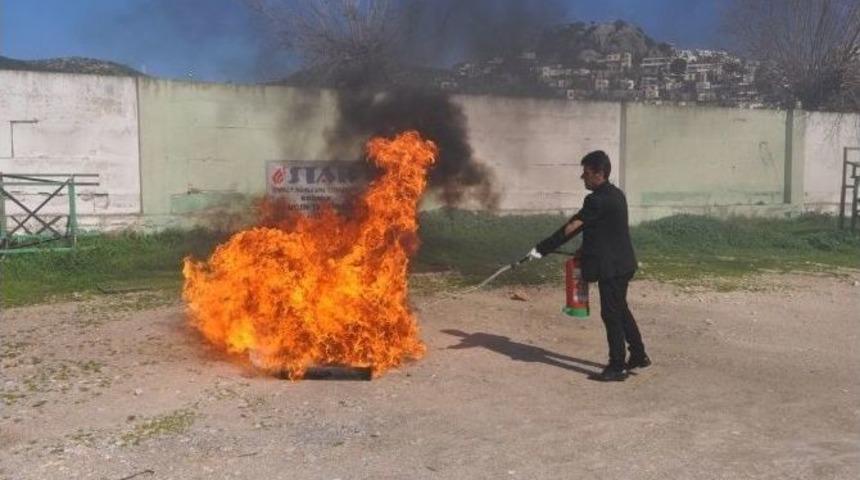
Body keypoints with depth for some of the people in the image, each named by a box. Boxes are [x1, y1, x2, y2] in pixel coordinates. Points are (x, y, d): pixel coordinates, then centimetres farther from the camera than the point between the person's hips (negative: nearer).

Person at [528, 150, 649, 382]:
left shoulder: (598, 200, -20)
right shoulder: (615, 194, 10)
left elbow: (571, 228, -22)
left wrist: (541, 249, -20)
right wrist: (585, 249, 12)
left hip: (610, 267, -10)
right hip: (621, 263, 10)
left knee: (611, 314, 0)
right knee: (620, 310, 20)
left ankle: (617, 367, 10)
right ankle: (639, 355, 31)